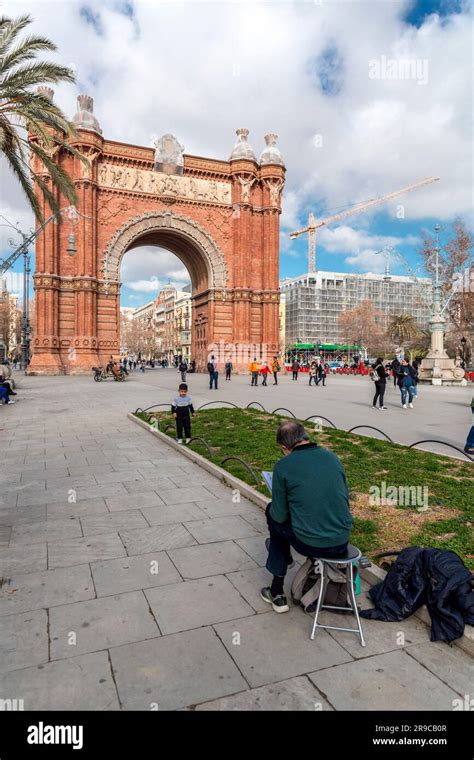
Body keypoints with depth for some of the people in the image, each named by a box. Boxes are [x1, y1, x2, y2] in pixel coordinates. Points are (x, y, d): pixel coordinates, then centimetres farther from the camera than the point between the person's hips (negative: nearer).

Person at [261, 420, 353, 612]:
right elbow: (345, 500, 12)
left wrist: (273, 509, 17)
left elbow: (280, 516, -6)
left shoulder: (283, 466, -12)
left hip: (310, 545, -5)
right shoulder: (332, 457, 2)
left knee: (272, 513, 23)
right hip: (342, 542, 5)